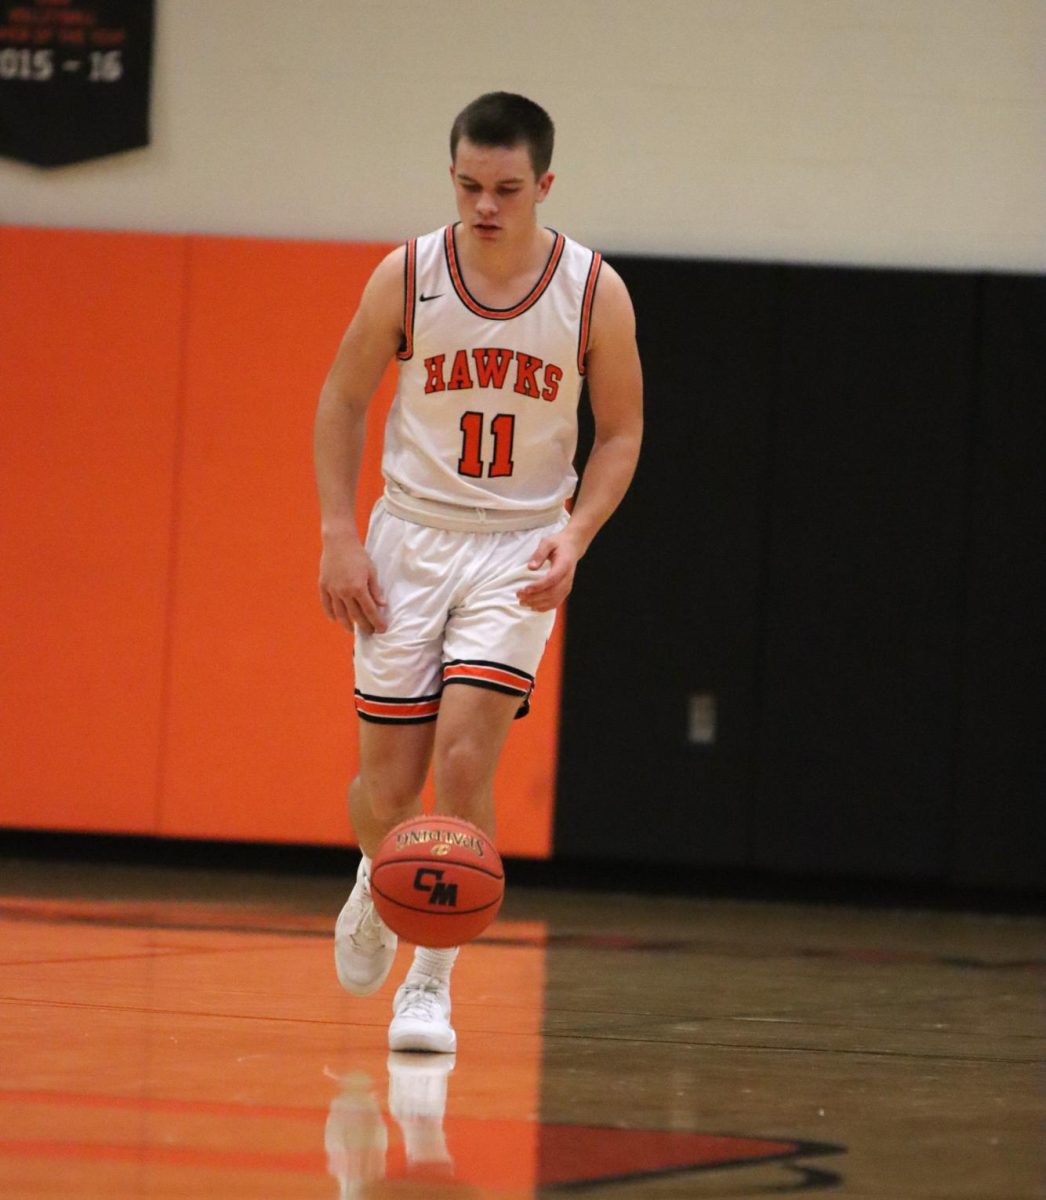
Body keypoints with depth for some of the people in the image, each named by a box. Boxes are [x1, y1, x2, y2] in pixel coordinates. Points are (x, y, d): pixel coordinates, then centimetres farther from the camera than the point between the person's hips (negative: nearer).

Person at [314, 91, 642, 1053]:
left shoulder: (594, 293, -10)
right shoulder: (407, 276, -9)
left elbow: (621, 432, 1)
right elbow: (342, 402, 2)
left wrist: (575, 535, -14)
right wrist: (339, 535, -7)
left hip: (521, 551, -1)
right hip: (411, 538, 1)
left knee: (464, 758, -17)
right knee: (390, 782, 3)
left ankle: (432, 981, -6)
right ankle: (376, 886, 38)